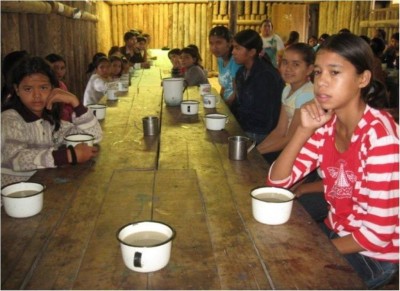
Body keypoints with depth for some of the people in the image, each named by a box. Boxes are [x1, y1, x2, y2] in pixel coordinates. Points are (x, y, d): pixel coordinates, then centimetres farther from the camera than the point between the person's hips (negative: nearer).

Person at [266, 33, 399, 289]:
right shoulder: (326, 124, -4)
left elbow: (377, 233, -23)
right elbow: (278, 181, -8)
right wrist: (305, 130, -20)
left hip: (375, 254, -6)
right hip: (336, 231, 6)